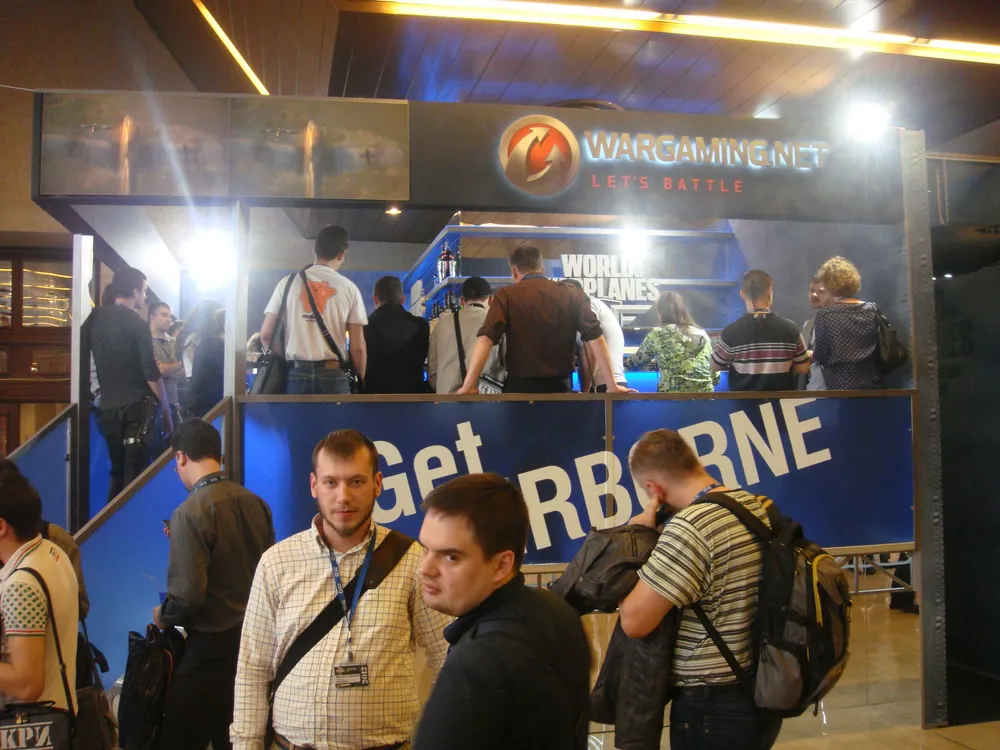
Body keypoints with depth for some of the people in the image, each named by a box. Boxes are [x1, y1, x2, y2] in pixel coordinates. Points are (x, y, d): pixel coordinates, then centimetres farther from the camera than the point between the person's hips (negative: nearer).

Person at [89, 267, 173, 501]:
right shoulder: (136, 324, -10)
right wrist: (166, 412, -5)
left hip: (108, 407, 6)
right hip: (136, 407, -6)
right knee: (135, 475, -2)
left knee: (117, 473, 14)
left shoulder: (97, 318, 7)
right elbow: (151, 374, -11)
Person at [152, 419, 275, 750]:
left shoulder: (190, 512, -17)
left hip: (212, 645, -7)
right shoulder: (256, 503, 1)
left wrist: (163, 617, 0)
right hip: (253, 638, 7)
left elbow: (188, 595, -19)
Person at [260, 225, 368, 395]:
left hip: (296, 375, 1)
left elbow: (266, 335, 5)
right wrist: (360, 381, 13)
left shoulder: (288, 282, 7)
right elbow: (358, 347, 1)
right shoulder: (349, 288, 4)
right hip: (333, 375, -1)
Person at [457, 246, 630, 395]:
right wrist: (612, 385, -1)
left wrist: (468, 386, -15)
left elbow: (485, 340, -13)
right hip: (559, 386, 2)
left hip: (520, 386, -2)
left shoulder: (506, 295, -1)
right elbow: (595, 339, -2)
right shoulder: (573, 295, 5)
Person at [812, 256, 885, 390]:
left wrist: (810, 355, 13)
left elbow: (821, 357, -8)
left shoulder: (824, 315, -8)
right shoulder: (873, 309, 5)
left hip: (841, 386, -4)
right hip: (873, 384, 4)